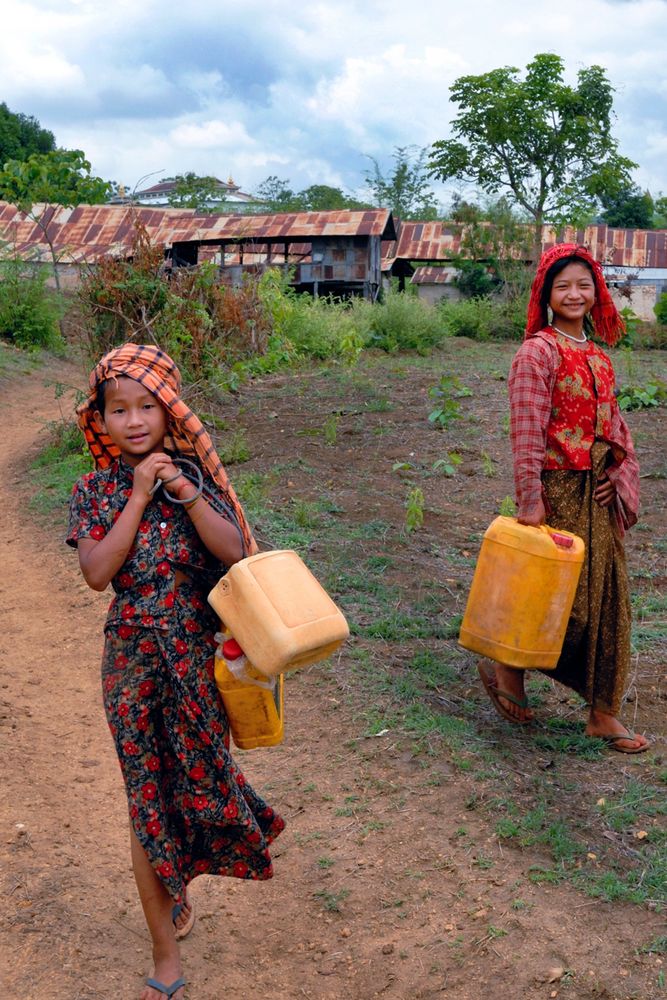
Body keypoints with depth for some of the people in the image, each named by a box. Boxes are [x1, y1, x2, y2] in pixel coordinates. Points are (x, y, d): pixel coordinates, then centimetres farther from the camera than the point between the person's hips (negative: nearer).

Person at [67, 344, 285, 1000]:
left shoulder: (195, 473, -3)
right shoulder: (95, 490, -4)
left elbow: (235, 551, -13)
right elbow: (96, 572, -18)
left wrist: (184, 492, -21)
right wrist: (139, 497, -19)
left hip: (200, 654, 1)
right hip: (135, 661, -1)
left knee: (193, 778, 16)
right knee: (149, 797, 5)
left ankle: (176, 882, 47)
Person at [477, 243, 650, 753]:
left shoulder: (598, 356, 14)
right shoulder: (539, 351, -10)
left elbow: (613, 421, 17)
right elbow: (526, 431, -16)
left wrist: (620, 473, 2)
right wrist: (529, 499, -21)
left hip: (599, 492, 8)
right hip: (558, 488, -8)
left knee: (608, 598, 11)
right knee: (570, 598, -4)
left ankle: (604, 712, 23)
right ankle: (505, 666, 20)